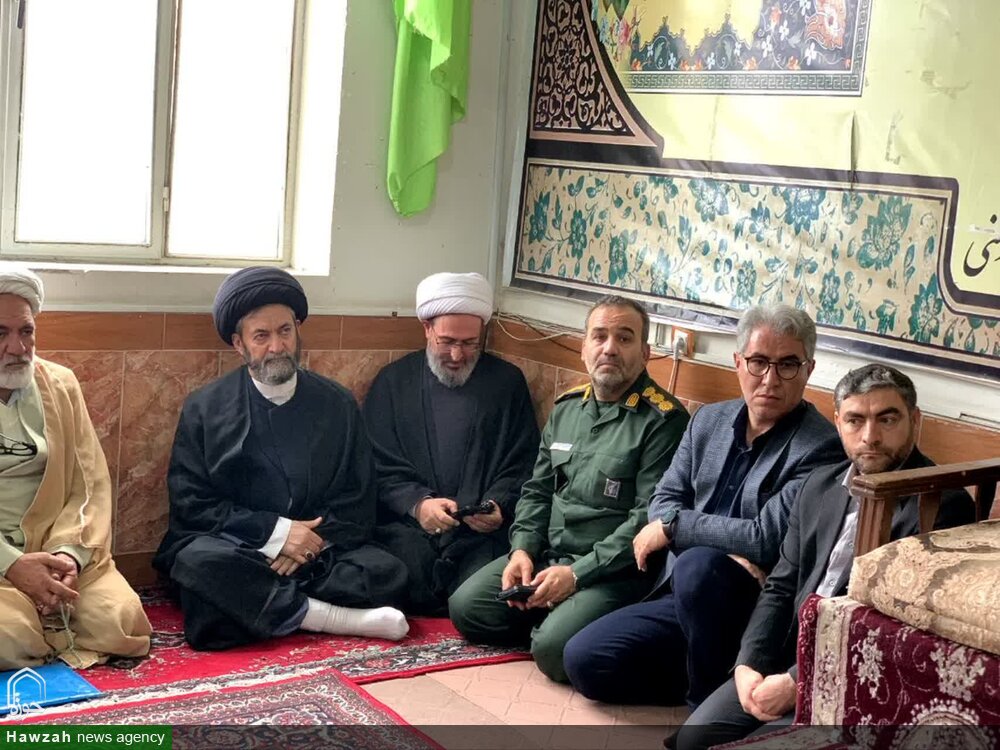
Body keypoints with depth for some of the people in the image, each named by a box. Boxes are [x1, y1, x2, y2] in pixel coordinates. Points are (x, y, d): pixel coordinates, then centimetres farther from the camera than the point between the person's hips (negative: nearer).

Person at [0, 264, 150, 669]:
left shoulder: (61, 385, 9)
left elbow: (90, 486, 6)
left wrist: (70, 553, -13)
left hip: (57, 551, 4)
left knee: (122, 625, -18)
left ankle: (47, 612, 8)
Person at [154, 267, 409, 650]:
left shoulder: (337, 404, 10)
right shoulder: (204, 408, 5)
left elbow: (357, 503, 8)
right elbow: (190, 503, -2)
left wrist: (311, 541, -12)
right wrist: (275, 532, -13)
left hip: (317, 550, 2)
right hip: (235, 550, -1)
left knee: (387, 573, -26)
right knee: (199, 562, -36)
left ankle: (259, 610, -22)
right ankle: (324, 615, -25)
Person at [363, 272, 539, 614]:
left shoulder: (508, 382, 14)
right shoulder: (393, 381, 13)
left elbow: (521, 468, 12)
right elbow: (378, 466, 7)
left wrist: (498, 507, -9)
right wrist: (417, 504, -12)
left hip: (482, 532, 0)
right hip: (408, 526, 0)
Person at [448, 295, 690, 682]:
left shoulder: (663, 419, -11)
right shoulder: (567, 407, 12)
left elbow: (650, 517, -16)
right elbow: (537, 490, 17)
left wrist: (577, 574, -19)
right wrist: (523, 550, -1)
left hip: (615, 572, -7)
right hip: (549, 554, 7)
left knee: (554, 648, -28)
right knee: (465, 606, -5)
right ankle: (552, 617, 10)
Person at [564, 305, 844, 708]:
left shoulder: (820, 447, -12)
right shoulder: (709, 420, 10)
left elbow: (767, 538, -20)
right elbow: (664, 499, 7)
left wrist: (673, 526, -12)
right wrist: (726, 552, -13)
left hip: (755, 608, -6)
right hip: (680, 597, 6)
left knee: (697, 566, -36)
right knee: (583, 659, -11)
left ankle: (711, 695, -14)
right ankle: (698, 677, 6)